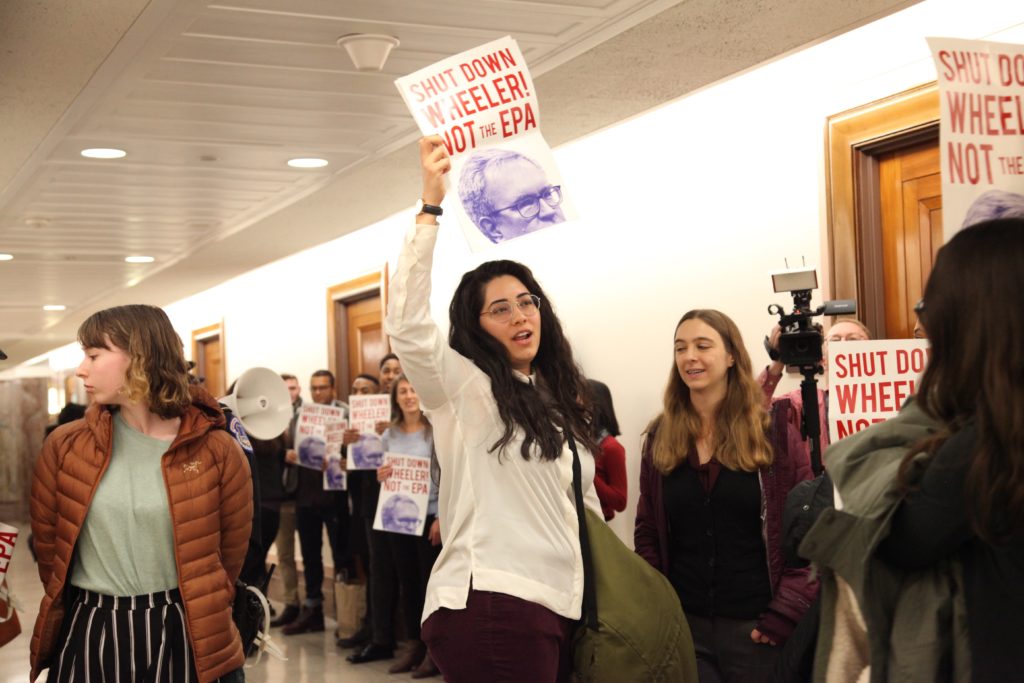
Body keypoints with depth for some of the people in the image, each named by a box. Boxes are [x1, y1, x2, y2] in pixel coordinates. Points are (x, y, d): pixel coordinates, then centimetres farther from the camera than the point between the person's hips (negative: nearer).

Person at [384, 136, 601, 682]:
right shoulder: (461, 386, -3)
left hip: (557, 606, 7)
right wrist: (430, 207, -25)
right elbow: (407, 327, -22)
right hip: (491, 606, -7)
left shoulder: (557, 399, 18)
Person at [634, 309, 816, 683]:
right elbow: (646, 532, 9)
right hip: (683, 625, 2)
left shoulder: (774, 433, -3)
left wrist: (788, 611, -11)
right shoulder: (660, 437, 6)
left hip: (756, 626, -2)